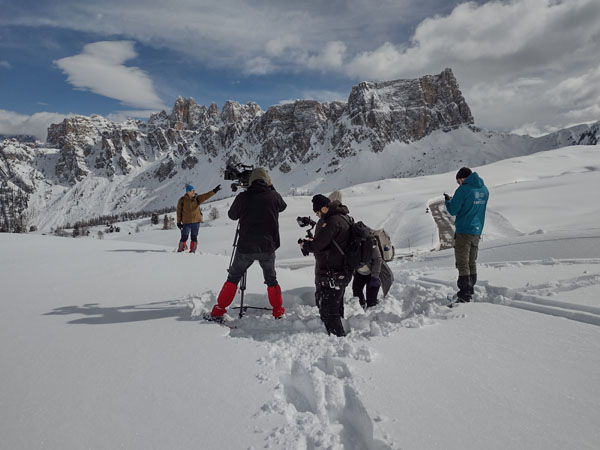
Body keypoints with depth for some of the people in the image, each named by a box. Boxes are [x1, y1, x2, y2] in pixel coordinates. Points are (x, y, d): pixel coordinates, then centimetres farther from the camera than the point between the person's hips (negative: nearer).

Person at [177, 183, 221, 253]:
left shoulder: (197, 198, 3)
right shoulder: (182, 200, -3)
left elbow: (206, 196, -7)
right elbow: (179, 212, 1)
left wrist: (214, 191, -18)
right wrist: (179, 222, 0)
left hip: (196, 222, 3)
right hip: (186, 222, -3)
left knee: (194, 237, 7)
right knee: (184, 237, -3)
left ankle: (192, 251, 19)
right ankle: (180, 251, 11)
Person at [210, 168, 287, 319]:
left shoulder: (243, 197, -6)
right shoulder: (273, 196, -3)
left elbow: (232, 215, 9)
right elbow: (283, 206, 19)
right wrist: (271, 187, 24)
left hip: (246, 247, -1)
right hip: (268, 247, 1)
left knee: (233, 278, 13)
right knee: (271, 279, 18)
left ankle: (218, 310, 16)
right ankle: (278, 311, 22)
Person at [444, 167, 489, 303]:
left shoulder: (463, 190, -13)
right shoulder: (484, 189, 10)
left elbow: (453, 211, -11)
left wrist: (448, 201, 9)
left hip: (464, 231, -7)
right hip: (477, 230, 7)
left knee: (463, 264, -5)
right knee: (472, 263, 16)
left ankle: (465, 296, -7)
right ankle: (470, 291, 25)